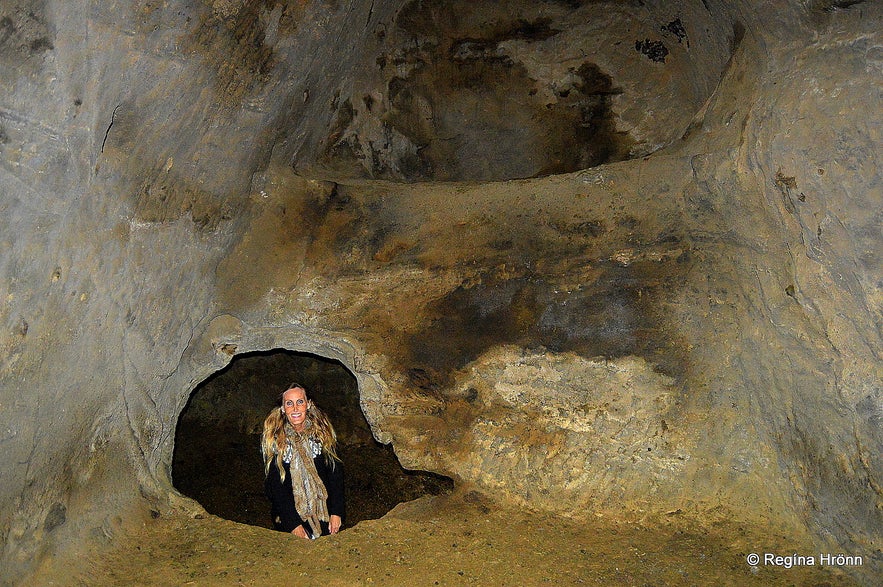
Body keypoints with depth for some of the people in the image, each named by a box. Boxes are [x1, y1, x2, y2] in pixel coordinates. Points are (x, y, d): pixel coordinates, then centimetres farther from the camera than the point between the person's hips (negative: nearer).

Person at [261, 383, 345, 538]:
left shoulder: (321, 431, -5)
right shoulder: (273, 438, -10)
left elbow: (336, 471, -4)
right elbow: (274, 486, -10)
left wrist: (336, 512, -10)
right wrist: (293, 524, -15)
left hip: (324, 512, 2)